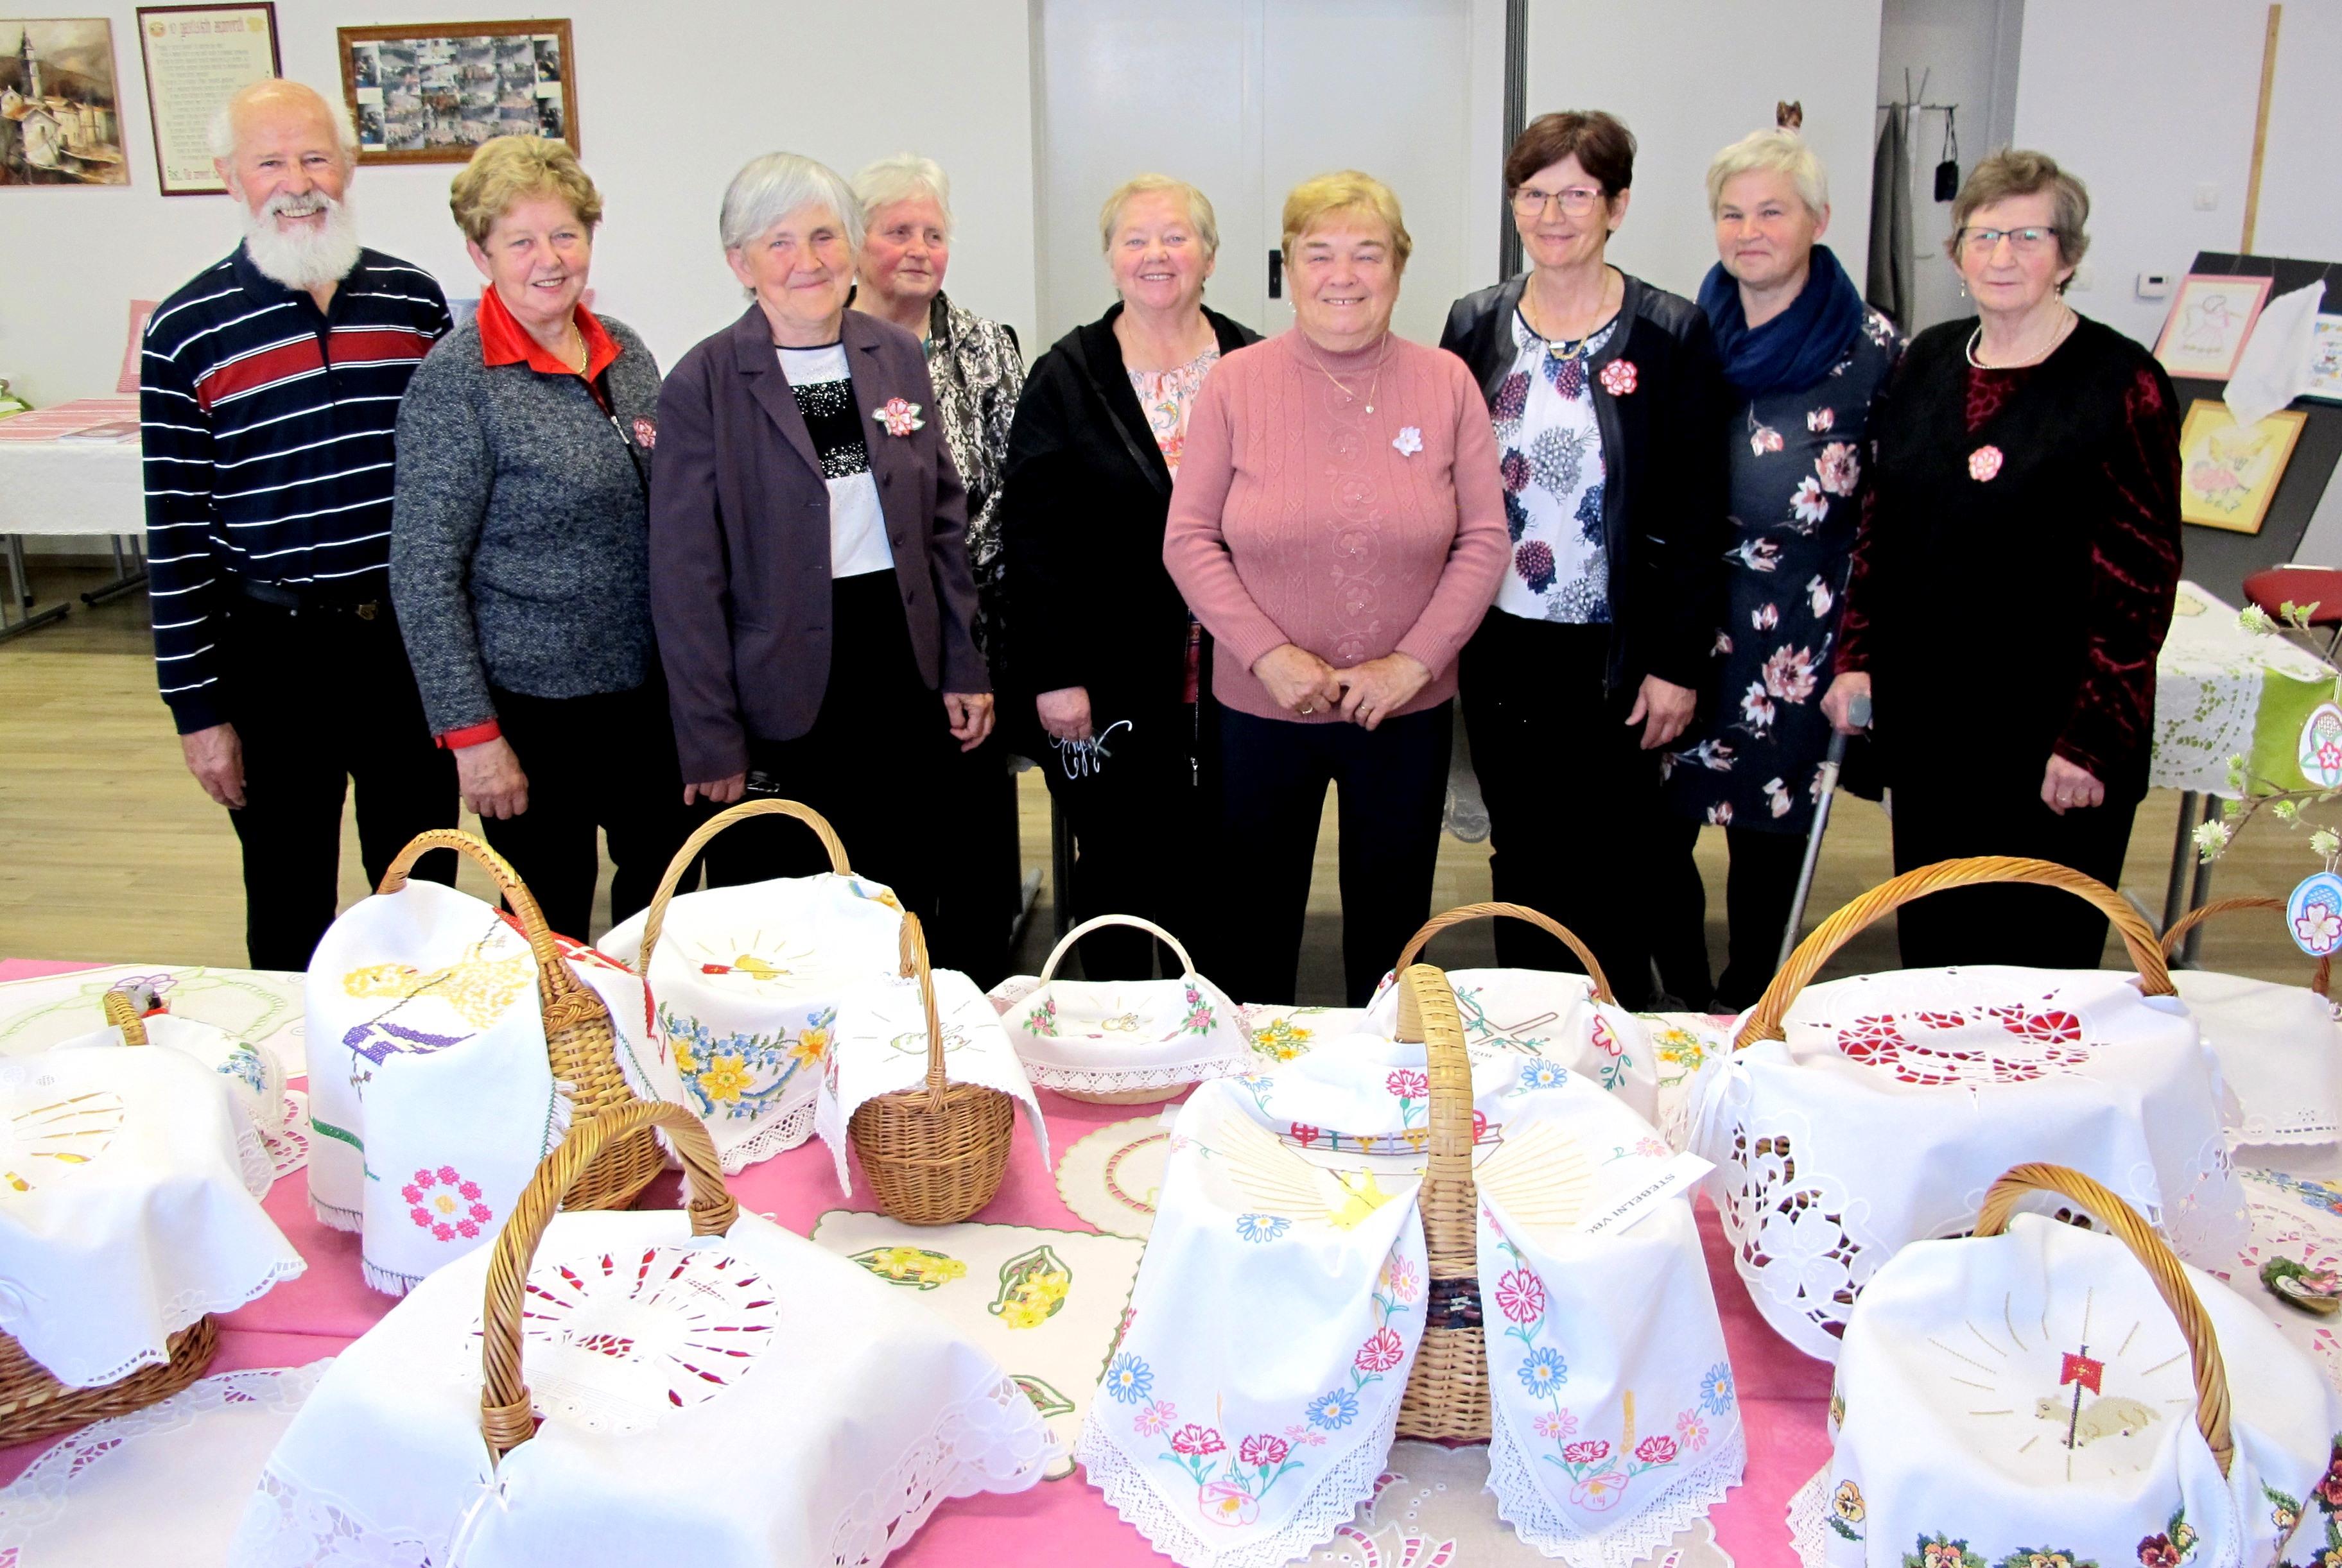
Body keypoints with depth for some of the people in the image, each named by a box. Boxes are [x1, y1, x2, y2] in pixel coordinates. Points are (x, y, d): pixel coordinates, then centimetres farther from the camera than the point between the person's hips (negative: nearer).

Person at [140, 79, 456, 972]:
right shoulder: (186, 331, -6)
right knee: (289, 898, 11)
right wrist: (197, 707, -6)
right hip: (274, 649, -2)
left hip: (411, 635, 3)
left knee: (423, 884, 17)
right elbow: (175, 532, -5)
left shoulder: (414, 300, 2)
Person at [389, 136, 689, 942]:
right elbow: (422, 575, -14)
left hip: (649, 686, 6)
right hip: (536, 702, -6)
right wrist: (470, 732, -15)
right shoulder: (455, 380, -14)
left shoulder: (624, 352, 4)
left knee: (662, 893, 17)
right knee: (554, 918, 8)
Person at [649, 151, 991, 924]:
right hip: (781, 699, -4)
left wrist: (964, 668, 6)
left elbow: (944, 520, 11)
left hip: (903, 681, 4)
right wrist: (711, 741, -10)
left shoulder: (898, 355, 6)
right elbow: (686, 578, -8)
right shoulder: (704, 383, -8)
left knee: (904, 911, 14)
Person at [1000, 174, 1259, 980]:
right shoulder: (1067, 378, 0)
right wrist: (1053, 674, -10)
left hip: (1230, 681, 2)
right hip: (1112, 686, -2)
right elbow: (1031, 534, -4)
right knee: (1119, 869, 8)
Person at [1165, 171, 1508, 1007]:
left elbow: (1484, 540, -1)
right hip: (1261, 707, 0)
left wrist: (1412, 661, -12)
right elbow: (1189, 539, -4)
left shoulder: (1445, 383, -2)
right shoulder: (1236, 383, -4)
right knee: (1253, 921, 12)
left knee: (1392, 923, 14)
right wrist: (1268, 654, -14)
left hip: (1406, 711, 1)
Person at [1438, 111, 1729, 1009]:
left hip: (1616, 654, -3)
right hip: (1499, 648, 3)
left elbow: (1697, 514, -5)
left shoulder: (1671, 336, -4)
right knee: (1520, 860, 13)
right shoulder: (1476, 327, 6)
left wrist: (1679, 662, -9)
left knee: (1609, 873, 4)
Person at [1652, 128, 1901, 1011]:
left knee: (1767, 829, 8)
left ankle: (1743, 1014, 28)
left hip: (1796, 634, -2)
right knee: (1654, 822, 2)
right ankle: (1686, 1004, 23)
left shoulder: (1871, 347, -4)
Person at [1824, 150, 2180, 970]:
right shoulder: (1929, 360, 8)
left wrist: (2092, 740, -14)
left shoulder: (2121, 381, -8)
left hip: (2049, 730, -5)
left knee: (2037, 957, 3)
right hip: (1924, 717, 5)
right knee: (1929, 944, 15)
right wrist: (1855, 657, 5)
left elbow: (2141, 578, -10)